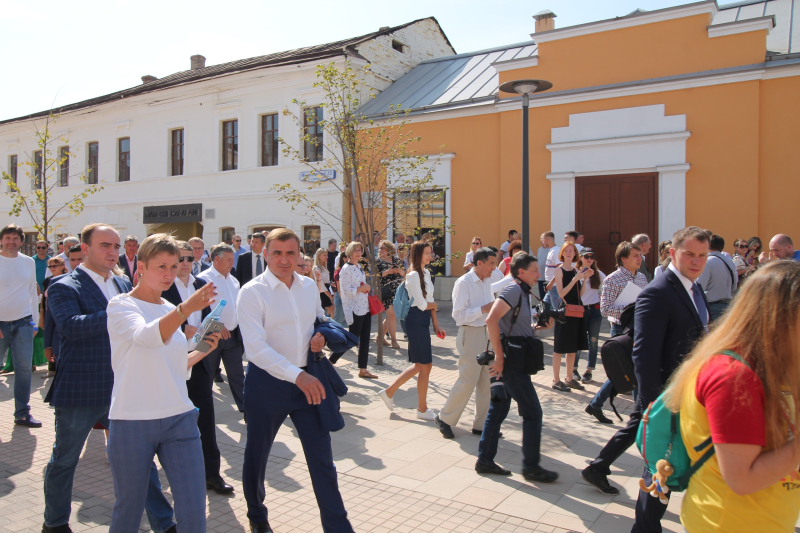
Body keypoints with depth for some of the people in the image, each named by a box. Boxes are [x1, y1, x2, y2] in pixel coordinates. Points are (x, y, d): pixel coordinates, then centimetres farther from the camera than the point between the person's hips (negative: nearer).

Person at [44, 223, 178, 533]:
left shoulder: (124, 285, 11)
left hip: (122, 389, 5)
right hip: (80, 390, -5)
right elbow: (70, 325, -27)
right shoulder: (64, 287, -9)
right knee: (64, 459, 15)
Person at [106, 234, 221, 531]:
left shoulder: (171, 311, 11)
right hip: (132, 422, -4)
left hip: (180, 419, 4)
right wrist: (187, 309, -45)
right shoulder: (121, 305, -6)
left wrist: (203, 351, 1)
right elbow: (146, 336, -29)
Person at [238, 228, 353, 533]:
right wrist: (297, 376, -28)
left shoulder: (309, 286, 4)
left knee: (322, 458, 4)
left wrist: (320, 335, -3)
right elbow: (256, 348, -20)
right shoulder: (252, 292, -12)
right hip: (267, 382, -3)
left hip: (307, 380, 3)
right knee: (257, 456, 16)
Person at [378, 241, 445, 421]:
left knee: (419, 365, 15)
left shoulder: (426, 273, 12)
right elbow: (422, 305, -18)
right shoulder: (414, 275, -15)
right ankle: (422, 409, 16)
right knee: (425, 366, 1)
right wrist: (434, 305, 3)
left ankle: (389, 392, 27)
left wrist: (436, 325, 10)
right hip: (416, 322, -9)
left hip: (423, 321, 9)